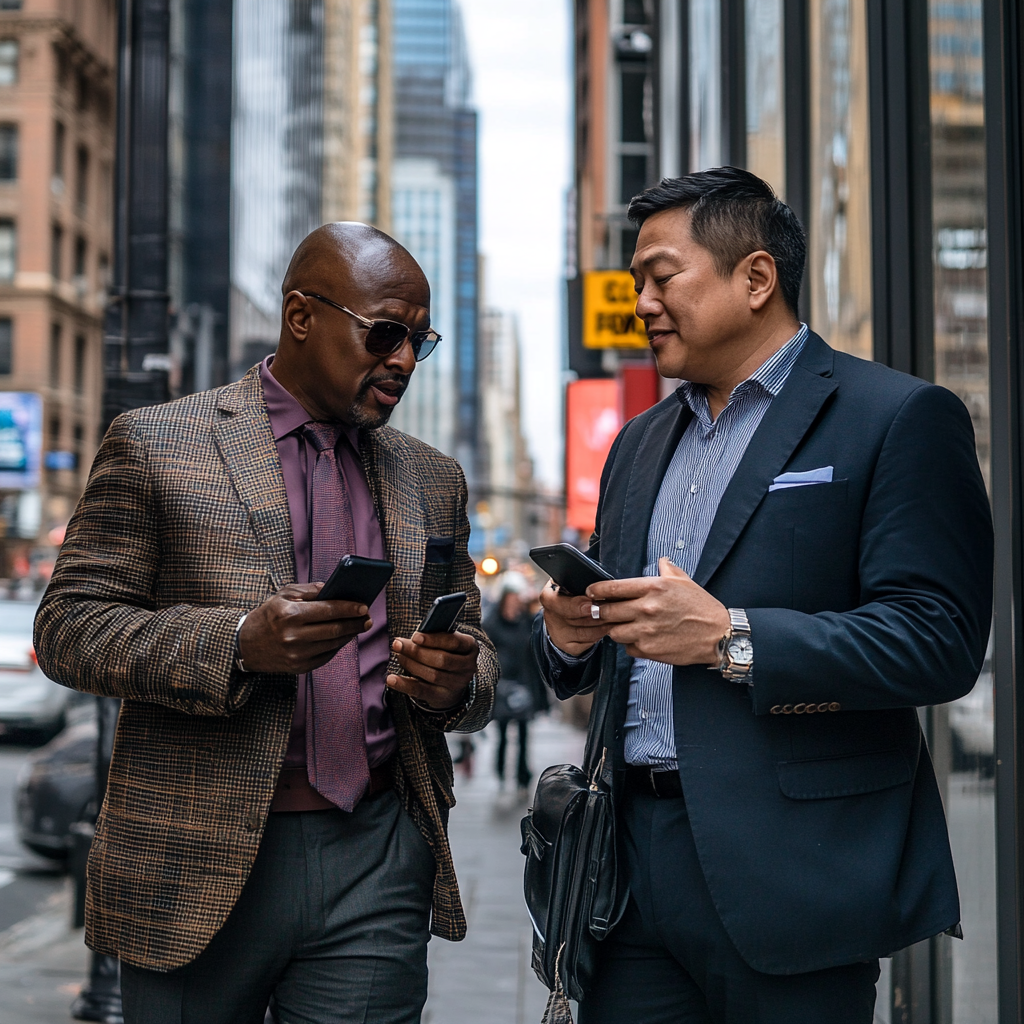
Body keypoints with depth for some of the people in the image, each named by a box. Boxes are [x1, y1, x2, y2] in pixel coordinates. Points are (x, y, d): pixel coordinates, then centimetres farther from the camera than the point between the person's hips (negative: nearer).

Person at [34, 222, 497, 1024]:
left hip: (376, 867, 3)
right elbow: (67, 627, -4)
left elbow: (472, 643, 19)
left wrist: (458, 680, -6)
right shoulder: (156, 444, 0)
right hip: (200, 868, -2)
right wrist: (238, 643, -20)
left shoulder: (433, 479, 13)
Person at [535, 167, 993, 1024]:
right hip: (636, 857, 6)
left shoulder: (898, 419, -4)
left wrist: (730, 636, -20)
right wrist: (570, 636, -1)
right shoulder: (640, 443, 19)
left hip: (789, 877, -6)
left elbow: (942, 642, -14)